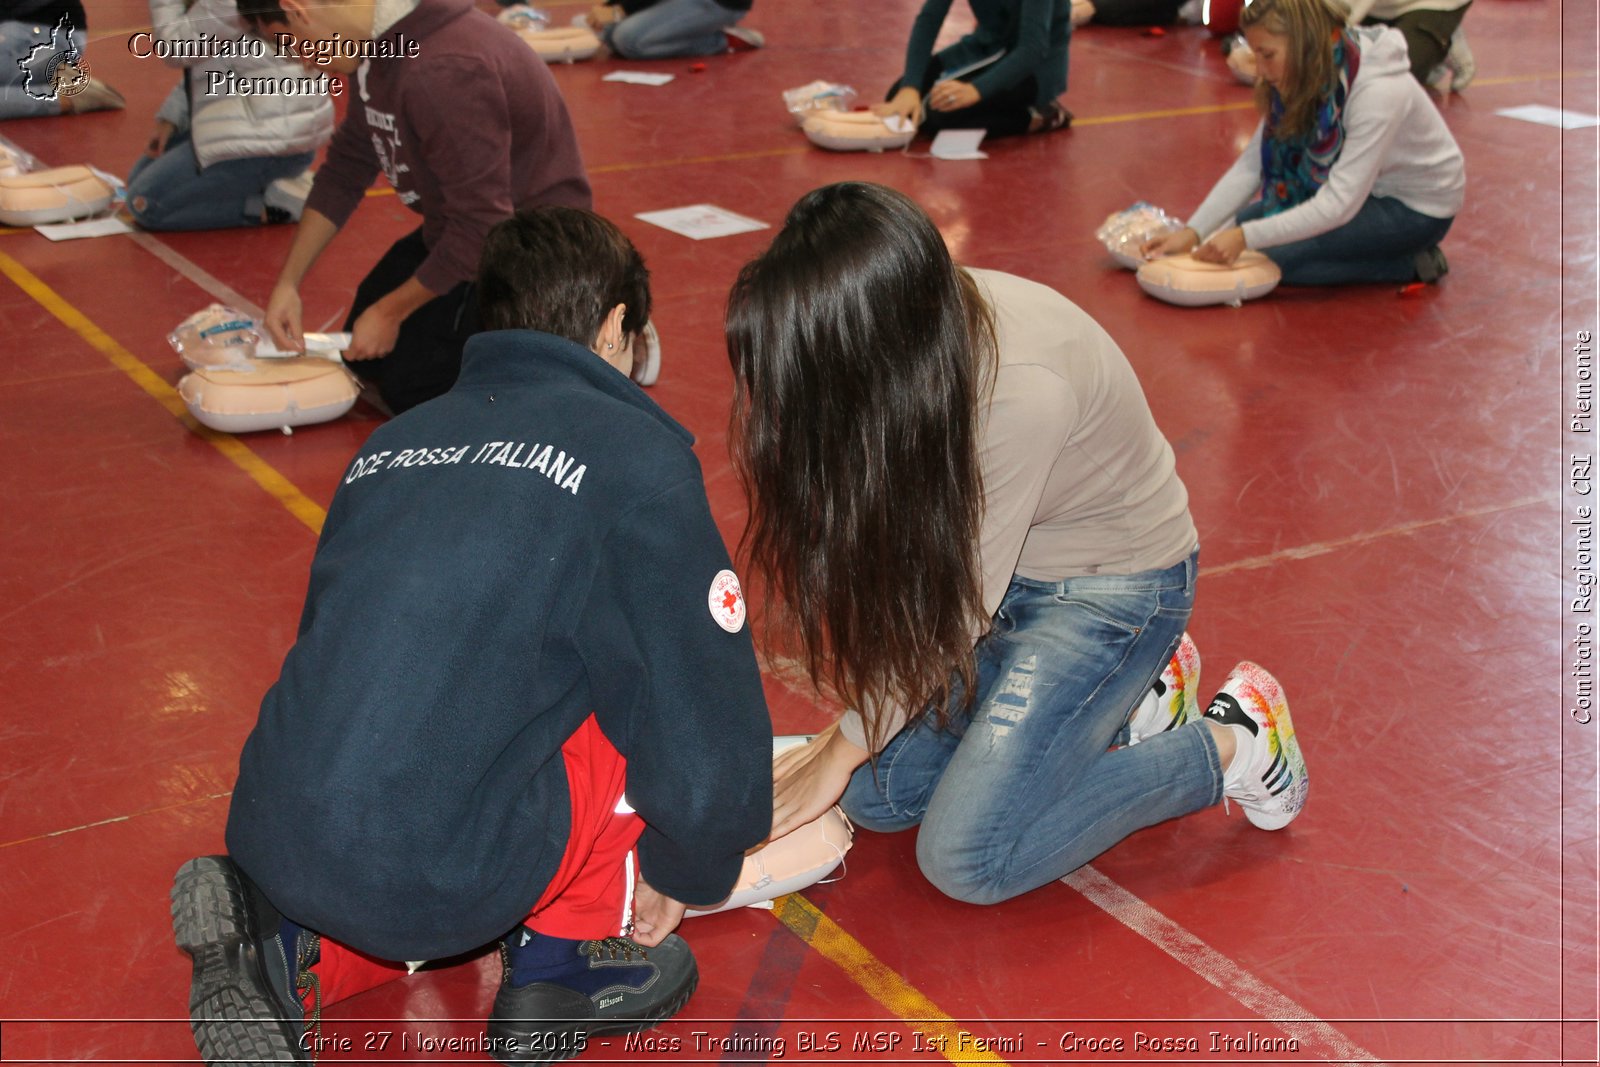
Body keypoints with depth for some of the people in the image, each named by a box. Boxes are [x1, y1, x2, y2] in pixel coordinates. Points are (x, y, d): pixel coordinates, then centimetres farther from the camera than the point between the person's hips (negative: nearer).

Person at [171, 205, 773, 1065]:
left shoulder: (393, 442, 17)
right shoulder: (632, 452, -2)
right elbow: (709, 718, -3)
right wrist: (681, 870, 17)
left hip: (273, 841, 7)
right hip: (436, 879, -6)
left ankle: (282, 944, 13)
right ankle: (559, 959, 15)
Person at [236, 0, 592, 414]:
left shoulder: (444, 71, -33)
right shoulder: (378, 43, -3)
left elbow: (483, 228, -28)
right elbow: (346, 167, 9)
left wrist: (390, 313, -14)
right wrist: (287, 283, 6)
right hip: (458, 232, 10)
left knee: (411, 388, -3)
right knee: (366, 359, 19)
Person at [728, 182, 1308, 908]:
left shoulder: (1021, 389, -36)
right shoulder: (920, 320, -16)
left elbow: (962, 604, -26)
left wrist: (843, 750, -15)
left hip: (1114, 588, -7)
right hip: (1013, 569, 7)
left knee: (968, 859, -13)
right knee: (874, 794, 2)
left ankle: (1231, 744, 3)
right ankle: (1121, 700, 17)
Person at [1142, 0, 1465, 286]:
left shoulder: (1377, 91, -33)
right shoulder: (1304, 78, -10)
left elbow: (1338, 205, -35)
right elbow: (1251, 164, -10)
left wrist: (1245, 237, -36)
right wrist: (1192, 232, -20)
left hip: (1417, 210, -8)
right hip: (1358, 189, 8)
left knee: (1271, 257, -20)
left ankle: (1411, 265, -6)